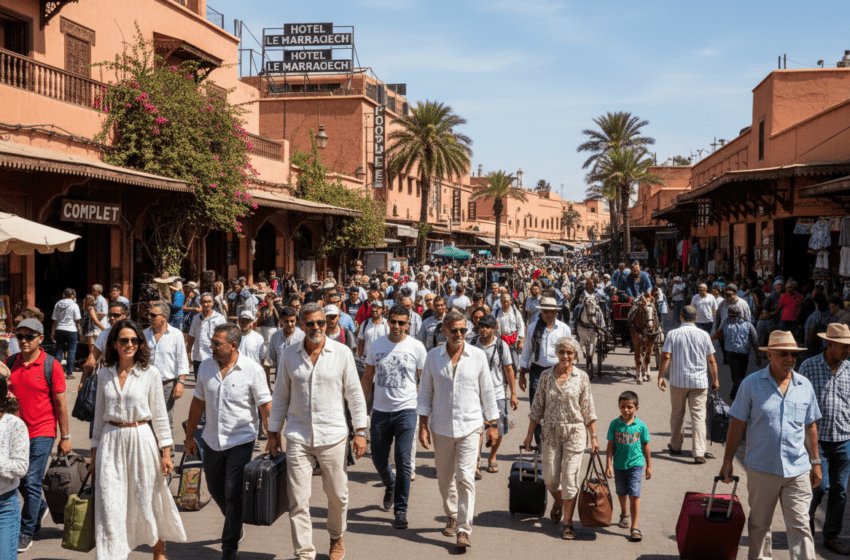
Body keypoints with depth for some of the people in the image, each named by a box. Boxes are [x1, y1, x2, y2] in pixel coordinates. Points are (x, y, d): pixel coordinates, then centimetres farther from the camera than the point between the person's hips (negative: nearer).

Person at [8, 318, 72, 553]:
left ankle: (26, 534, 10)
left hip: (41, 432, -5)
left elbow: (60, 404, -5)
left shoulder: (51, 365, -8)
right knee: (17, 480, 15)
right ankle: (40, 508, 42)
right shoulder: (10, 363, 4)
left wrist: (65, 437, -5)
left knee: (32, 483, -4)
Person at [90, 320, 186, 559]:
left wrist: (166, 452, -5)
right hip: (111, 443, 2)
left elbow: (160, 415, -1)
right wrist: (94, 453, 13)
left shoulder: (150, 373, -3)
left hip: (141, 441, -2)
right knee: (110, 504, -2)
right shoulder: (105, 374, 6)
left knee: (148, 500, 8)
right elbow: (100, 415, 13)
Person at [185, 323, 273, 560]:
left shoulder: (252, 369, -12)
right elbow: (198, 402, 11)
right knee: (216, 490, 17)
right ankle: (235, 525, 44)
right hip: (212, 440, 5)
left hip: (241, 441, -5)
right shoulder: (206, 366, 1)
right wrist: (190, 436, 13)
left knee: (233, 495, -4)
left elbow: (265, 406, -10)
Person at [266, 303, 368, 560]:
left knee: (337, 495, 11)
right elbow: (280, 396, 10)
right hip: (298, 436, 1)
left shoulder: (341, 353, -2)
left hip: (333, 436, -1)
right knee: (297, 500, -2)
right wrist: (273, 433, 9)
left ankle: (336, 538, 37)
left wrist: (360, 431, 0)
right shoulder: (289, 355, 2)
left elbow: (355, 394, 3)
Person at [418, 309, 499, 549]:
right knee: (445, 479, 13)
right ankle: (452, 516, 35)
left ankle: (464, 529, -3)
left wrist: (493, 424, 4)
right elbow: (425, 393, 5)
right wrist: (423, 425, 1)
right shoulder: (433, 357, 0)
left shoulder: (478, 356, -2)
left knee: (465, 478, -9)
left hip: (469, 427, -2)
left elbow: (487, 392, 5)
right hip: (441, 427, 2)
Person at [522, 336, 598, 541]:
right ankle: (557, 502, 38)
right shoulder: (546, 376, 1)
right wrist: (530, 434, 4)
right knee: (550, 477, 5)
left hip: (575, 432, -2)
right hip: (551, 432, 2)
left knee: (570, 477, -2)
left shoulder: (582, 377, -2)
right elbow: (537, 407, 5)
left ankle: (568, 522, 10)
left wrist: (593, 437, 0)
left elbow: (588, 409, 1)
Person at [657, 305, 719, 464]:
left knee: (677, 415, 16)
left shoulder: (673, 334, -4)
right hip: (700, 382, 0)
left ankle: (675, 446, 29)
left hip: (678, 381, 0)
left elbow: (666, 357, -9)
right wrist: (715, 380, 10)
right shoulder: (704, 335, -2)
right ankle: (699, 453, -6)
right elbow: (711, 361, 0)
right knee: (698, 417, 0)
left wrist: (660, 377, -1)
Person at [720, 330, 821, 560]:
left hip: (797, 470, 1)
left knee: (800, 526, 0)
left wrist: (815, 462, 14)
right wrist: (728, 461, -1)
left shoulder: (805, 386, 4)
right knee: (759, 524, 12)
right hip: (761, 468, -1)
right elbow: (737, 425, -2)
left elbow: (810, 427, 13)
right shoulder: (751, 384, -5)